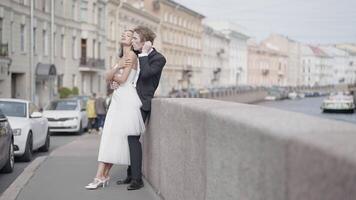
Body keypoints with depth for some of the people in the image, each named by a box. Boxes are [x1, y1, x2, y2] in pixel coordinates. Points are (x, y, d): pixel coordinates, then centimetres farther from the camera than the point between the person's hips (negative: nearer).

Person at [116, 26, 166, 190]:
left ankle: (137, 179, -9)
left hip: (142, 102, -8)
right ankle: (131, 175, 19)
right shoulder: (136, 55, 14)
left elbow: (145, 74, -23)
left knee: (133, 137, -13)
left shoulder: (158, 58, -8)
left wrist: (144, 54, -15)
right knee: (129, 138, 9)